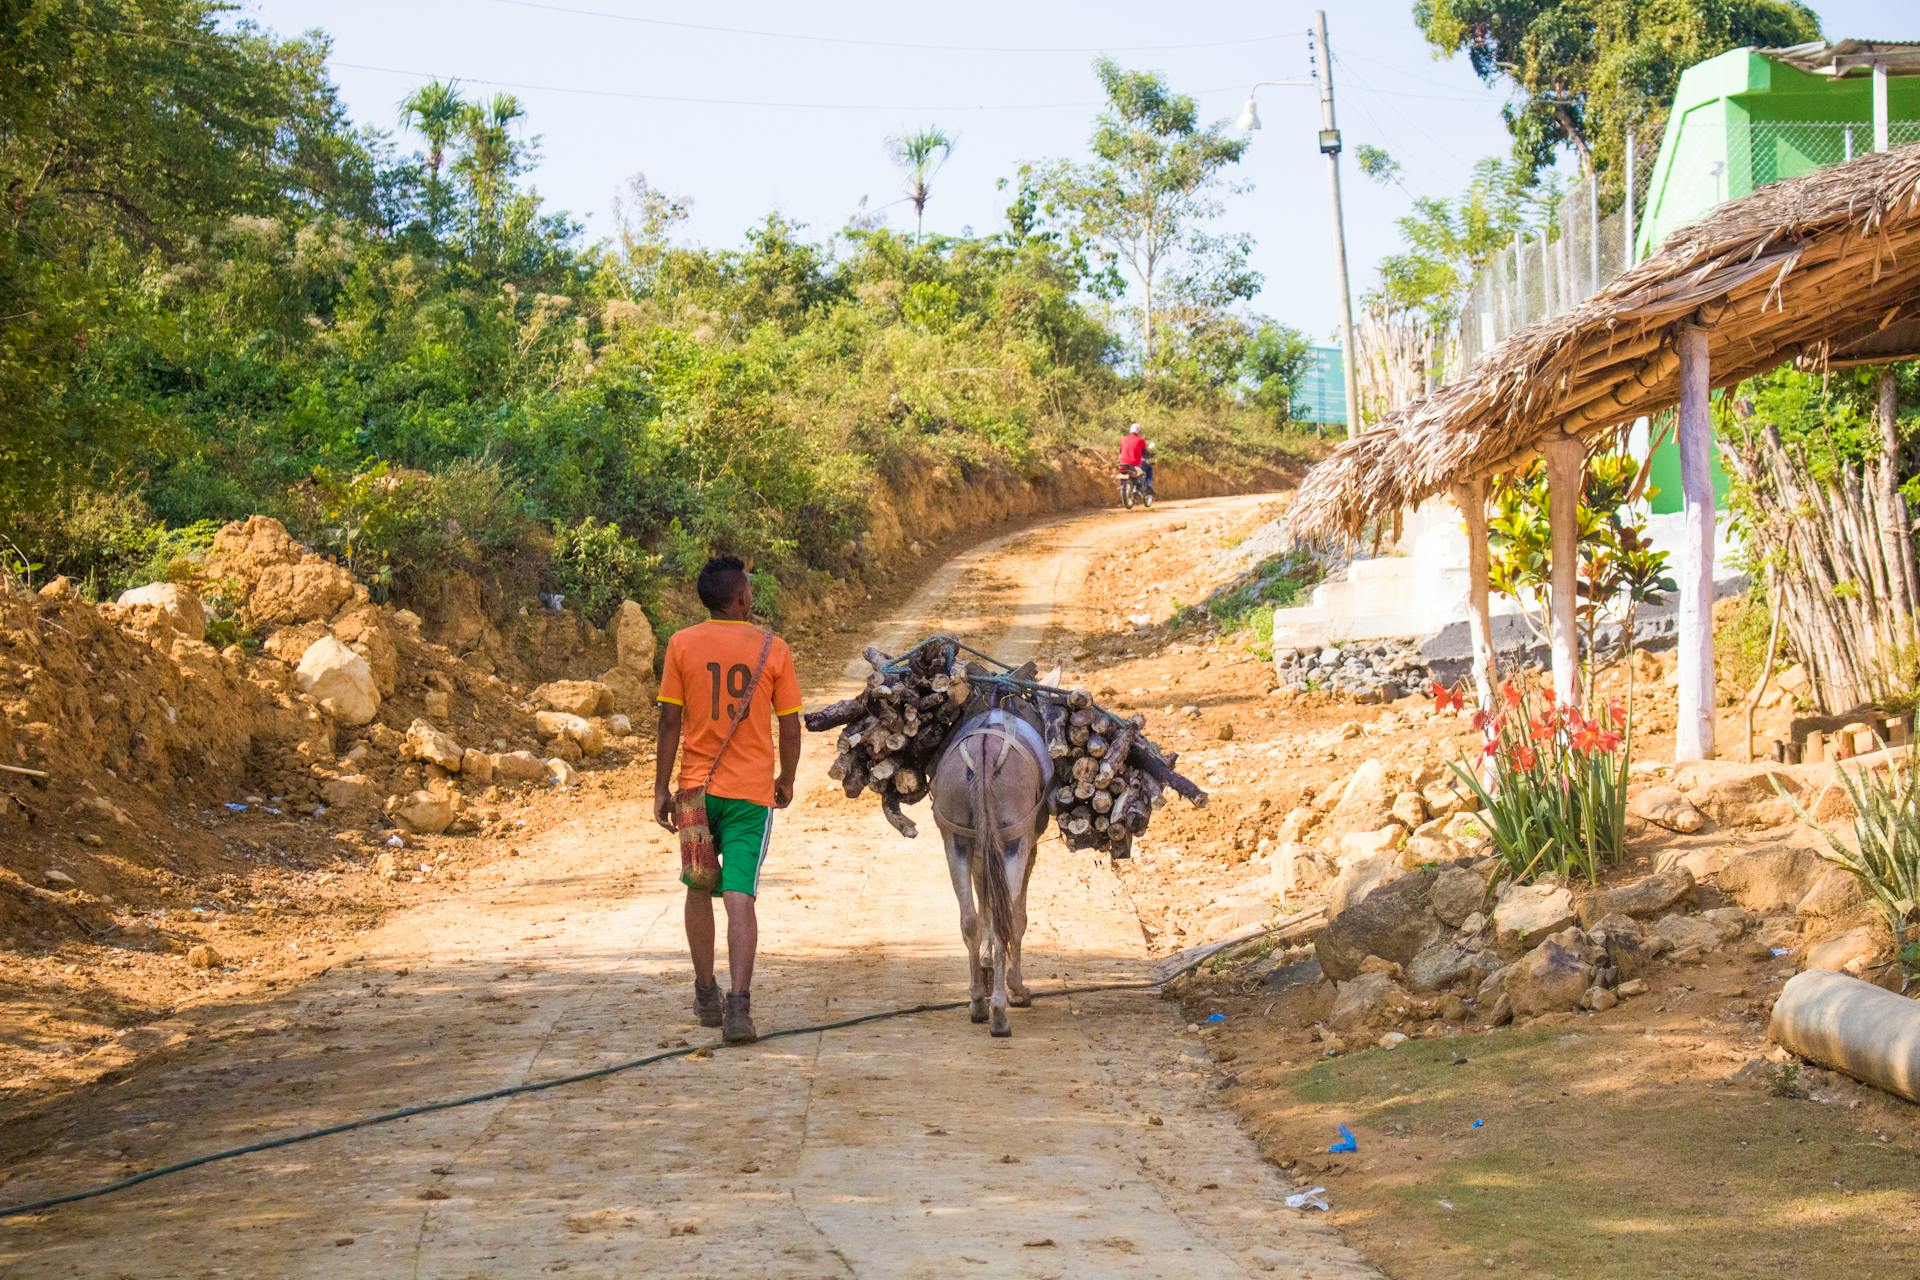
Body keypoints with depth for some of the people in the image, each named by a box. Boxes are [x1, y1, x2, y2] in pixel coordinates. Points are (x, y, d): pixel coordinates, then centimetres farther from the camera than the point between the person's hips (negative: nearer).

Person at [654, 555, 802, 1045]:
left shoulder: (682, 645, -2)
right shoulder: (772, 649, -3)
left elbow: (670, 720, -4)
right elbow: (790, 728, 0)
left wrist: (661, 788, 2)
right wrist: (786, 781, 15)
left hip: (697, 787, 2)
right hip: (752, 791, -1)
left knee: (699, 889, 18)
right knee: (739, 897, -6)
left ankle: (706, 995, 28)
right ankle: (738, 1005, -18)